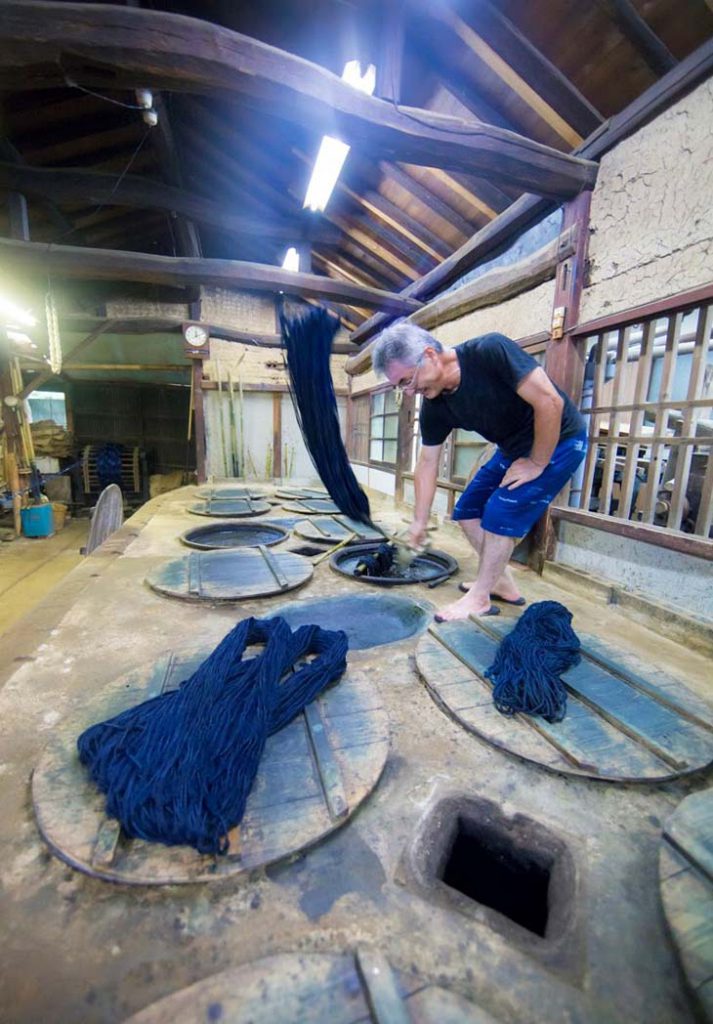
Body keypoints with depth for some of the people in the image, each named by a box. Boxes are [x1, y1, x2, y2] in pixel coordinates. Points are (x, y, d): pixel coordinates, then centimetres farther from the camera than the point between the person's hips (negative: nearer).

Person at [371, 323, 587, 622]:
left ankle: (479, 600, 2)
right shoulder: (434, 407, -9)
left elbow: (550, 402, -30)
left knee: (501, 513, -14)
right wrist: (419, 522, 2)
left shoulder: (490, 351, -29)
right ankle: (504, 584, 19)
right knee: (468, 510, 5)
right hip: (514, 448, 7)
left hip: (557, 442, -7)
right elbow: (427, 465, -1)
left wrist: (536, 463, -21)